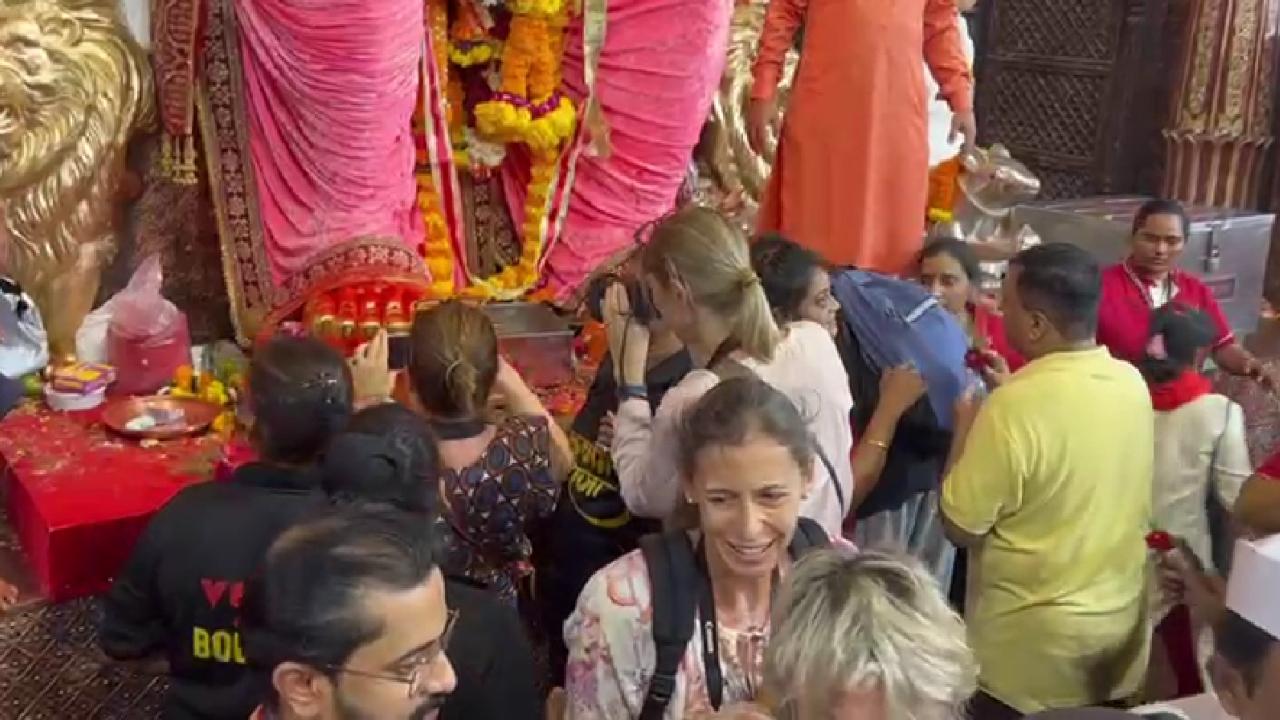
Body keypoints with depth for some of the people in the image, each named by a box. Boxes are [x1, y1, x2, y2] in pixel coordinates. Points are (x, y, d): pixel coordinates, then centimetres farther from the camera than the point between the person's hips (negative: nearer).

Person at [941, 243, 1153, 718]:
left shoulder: (1013, 407, -26)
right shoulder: (1132, 383, -4)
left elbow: (960, 529, -17)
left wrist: (966, 425, -6)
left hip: (1036, 646, -6)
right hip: (1123, 623, 6)